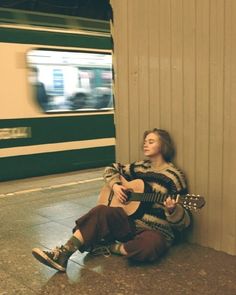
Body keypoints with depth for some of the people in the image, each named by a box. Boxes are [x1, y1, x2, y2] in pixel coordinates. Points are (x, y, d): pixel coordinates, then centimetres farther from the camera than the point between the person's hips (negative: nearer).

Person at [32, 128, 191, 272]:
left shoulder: (174, 176, -6)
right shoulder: (140, 167, 11)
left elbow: (184, 220, -8)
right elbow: (112, 169, 25)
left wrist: (172, 210, -31)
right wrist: (115, 185, 4)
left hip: (156, 231, -4)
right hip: (130, 223, 5)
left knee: (150, 246, -40)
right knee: (102, 210, -24)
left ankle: (108, 247, -13)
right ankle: (63, 253, -28)